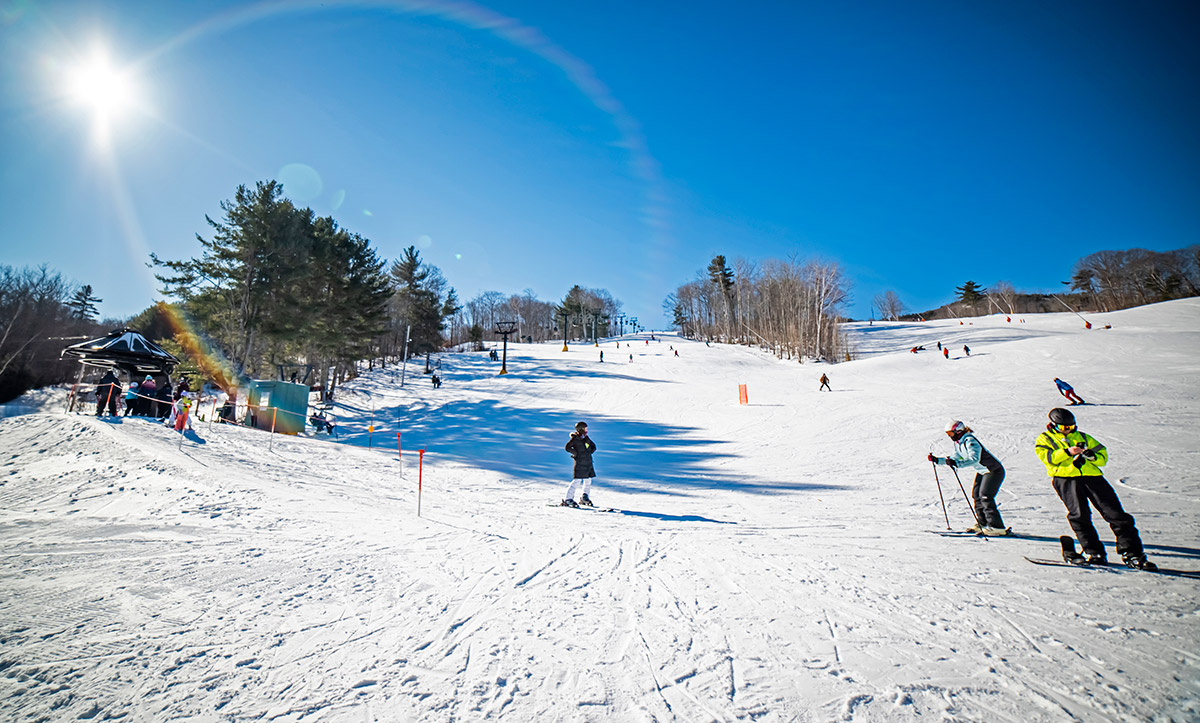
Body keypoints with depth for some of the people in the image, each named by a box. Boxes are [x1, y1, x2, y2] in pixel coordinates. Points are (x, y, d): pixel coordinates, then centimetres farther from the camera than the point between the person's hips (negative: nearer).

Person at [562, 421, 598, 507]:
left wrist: (589, 452, 6)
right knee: (577, 480, -11)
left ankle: (584, 498, 27)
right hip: (579, 463, -7)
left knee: (588, 480, 11)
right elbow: (567, 448, -14)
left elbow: (593, 446, 22)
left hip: (588, 463, 7)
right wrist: (576, 453, -15)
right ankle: (568, 499, -5)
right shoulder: (574, 438, -7)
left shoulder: (586, 438, 13)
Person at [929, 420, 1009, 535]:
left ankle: (997, 526, -14)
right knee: (976, 495, 6)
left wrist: (956, 464, -50)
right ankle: (982, 523, 13)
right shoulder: (958, 443, 4)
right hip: (982, 471, 10)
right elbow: (955, 458, 10)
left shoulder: (970, 441, -26)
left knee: (985, 496, -17)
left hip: (994, 470, -10)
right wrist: (937, 460, 1)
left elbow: (974, 459, -40)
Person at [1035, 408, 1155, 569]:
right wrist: (1067, 452, -16)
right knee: (1079, 514, -17)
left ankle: (1131, 552, 1)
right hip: (1065, 478, -4)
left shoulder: (1082, 437, 26)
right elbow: (1046, 456, -2)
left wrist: (1092, 455, -1)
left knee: (1114, 512, -6)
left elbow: (1103, 455, 22)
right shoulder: (1045, 438, 15)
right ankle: (1093, 551, -8)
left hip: (1091, 475, 4)